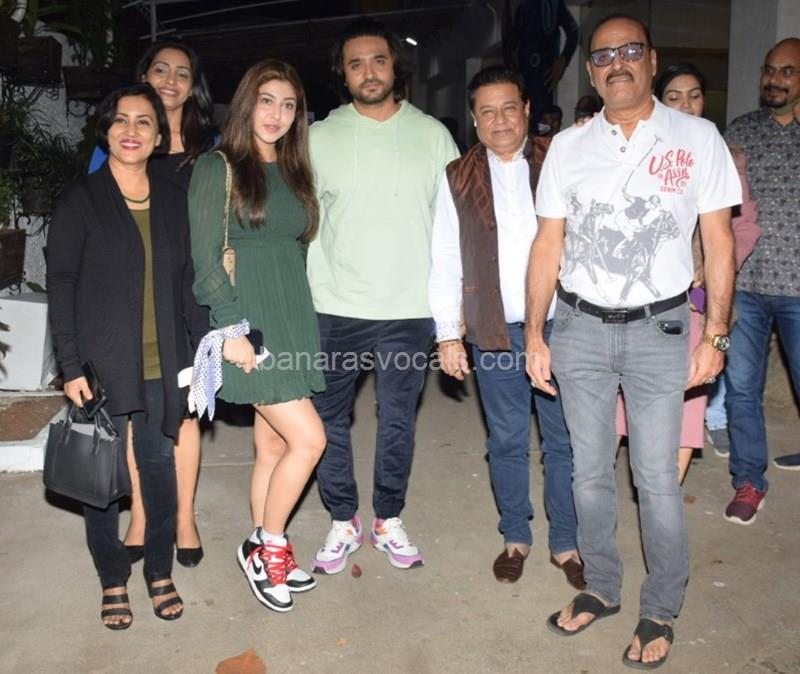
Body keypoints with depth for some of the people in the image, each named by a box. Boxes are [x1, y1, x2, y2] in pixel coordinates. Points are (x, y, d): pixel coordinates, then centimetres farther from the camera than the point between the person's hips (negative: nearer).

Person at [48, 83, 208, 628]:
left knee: (160, 464, 9)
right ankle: (113, 579, 24)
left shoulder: (173, 201, 8)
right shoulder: (81, 200, -2)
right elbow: (61, 284, -4)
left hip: (163, 365, 3)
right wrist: (71, 366, -11)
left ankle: (161, 570, 27)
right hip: (103, 363, -2)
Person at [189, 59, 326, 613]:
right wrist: (230, 328, -16)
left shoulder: (294, 173, 15)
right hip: (249, 323, -6)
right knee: (308, 439, -10)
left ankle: (265, 554, 25)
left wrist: (301, 318, 10)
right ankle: (267, 546, 11)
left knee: (273, 446, 11)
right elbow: (205, 257, -9)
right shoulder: (217, 168, -4)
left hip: (293, 322, 6)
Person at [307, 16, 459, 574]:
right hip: (334, 309, 0)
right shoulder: (320, 137, 2)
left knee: (398, 422, 10)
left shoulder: (432, 135, 4)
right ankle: (343, 522, 26)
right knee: (330, 421, 8)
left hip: (409, 309, 0)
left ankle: (389, 521, 29)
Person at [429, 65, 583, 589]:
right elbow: (445, 261, 5)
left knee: (565, 441, 7)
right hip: (495, 334, 1)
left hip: (559, 327, 0)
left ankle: (566, 543, 24)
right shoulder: (458, 178, 5)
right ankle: (516, 537, 29)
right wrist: (448, 333, 0)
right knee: (507, 442, 11)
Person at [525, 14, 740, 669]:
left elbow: (719, 240, 1)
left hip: (659, 329, -2)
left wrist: (715, 334, -4)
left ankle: (661, 610, 22)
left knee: (658, 479, 1)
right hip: (579, 327, 3)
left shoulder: (698, 137, 0)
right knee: (590, 471, 12)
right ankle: (600, 587, 31)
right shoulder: (568, 146, 5)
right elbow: (548, 243, 6)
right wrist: (535, 335, 2)